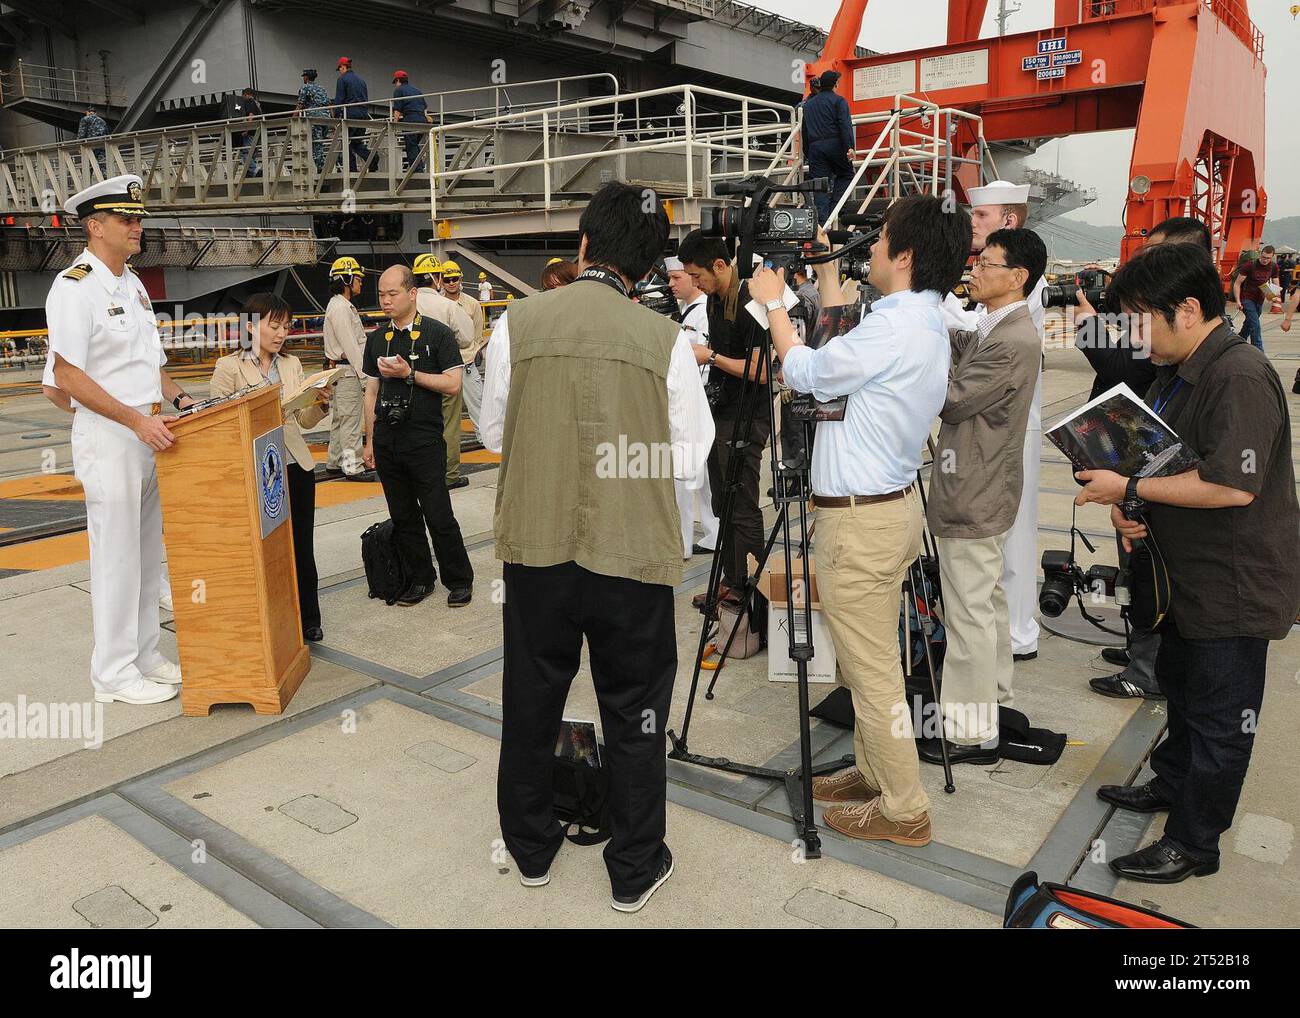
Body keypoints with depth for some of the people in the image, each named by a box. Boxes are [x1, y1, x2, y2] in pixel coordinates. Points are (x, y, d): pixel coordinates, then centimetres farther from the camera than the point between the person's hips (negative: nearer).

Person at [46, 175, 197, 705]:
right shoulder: (74, 287, -12)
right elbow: (68, 375, -17)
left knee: (147, 553, 13)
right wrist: (137, 420, -22)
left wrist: (178, 399, 7)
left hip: (147, 434, 8)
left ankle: (143, 655, 26)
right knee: (116, 557, -1)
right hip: (108, 437, -8)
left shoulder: (132, 283, 14)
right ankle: (114, 674, 11)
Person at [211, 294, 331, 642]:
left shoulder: (292, 364, 10)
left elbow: (304, 421, 9)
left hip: (296, 467, 4)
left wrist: (320, 404, -10)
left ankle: (308, 619, 22)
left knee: (301, 547, 10)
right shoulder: (229, 366, -3)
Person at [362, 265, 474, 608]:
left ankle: (459, 580, 14)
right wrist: (370, 440, 11)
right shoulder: (377, 338, 11)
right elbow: (371, 391, 14)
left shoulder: (437, 334, -4)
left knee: (438, 515, -1)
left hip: (425, 441, -5)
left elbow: (452, 383, -11)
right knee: (403, 516, 11)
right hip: (387, 441, 5)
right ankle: (420, 579, 24)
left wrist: (409, 374, -18)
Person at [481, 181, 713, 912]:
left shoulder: (517, 323, -5)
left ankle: (532, 849, 38)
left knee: (532, 703, 19)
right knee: (635, 715, 14)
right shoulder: (666, 339, -9)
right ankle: (636, 871, 28)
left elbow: (494, 434, 5)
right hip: (632, 552, -1)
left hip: (535, 548, 2)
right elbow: (690, 459, -3)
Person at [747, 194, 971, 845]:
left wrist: (773, 303, 4)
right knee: (867, 662, 20)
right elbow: (844, 349, 23)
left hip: (859, 519, -10)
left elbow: (804, 373, -10)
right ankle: (875, 774, 35)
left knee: (871, 671, 0)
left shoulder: (897, 327, -21)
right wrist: (826, 275, 28)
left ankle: (903, 810, 13)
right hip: (890, 505, 11)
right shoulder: (923, 320, 11)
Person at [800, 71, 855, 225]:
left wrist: (806, 152, 27)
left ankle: (821, 222, -6)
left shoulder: (808, 104, 20)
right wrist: (850, 147, -15)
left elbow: (804, 129, 22)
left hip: (815, 147, 4)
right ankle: (834, 206, -4)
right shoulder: (838, 100, 2)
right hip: (834, 144, -4)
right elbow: (845, 125, -11)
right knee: (846, 174, 15)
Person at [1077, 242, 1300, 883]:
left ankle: (1193, 843, 19)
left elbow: (1233, 486, -33)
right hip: (1188, 575, 10)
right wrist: (1128, 510, -2)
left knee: (1218, 717, 5)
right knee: (1180, 687, 26)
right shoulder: (1176, 374, 8)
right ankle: (1172, 786, 46)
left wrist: (1128, 488, -24)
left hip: (1234, 588, -10)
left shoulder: (1240, 379, -24)